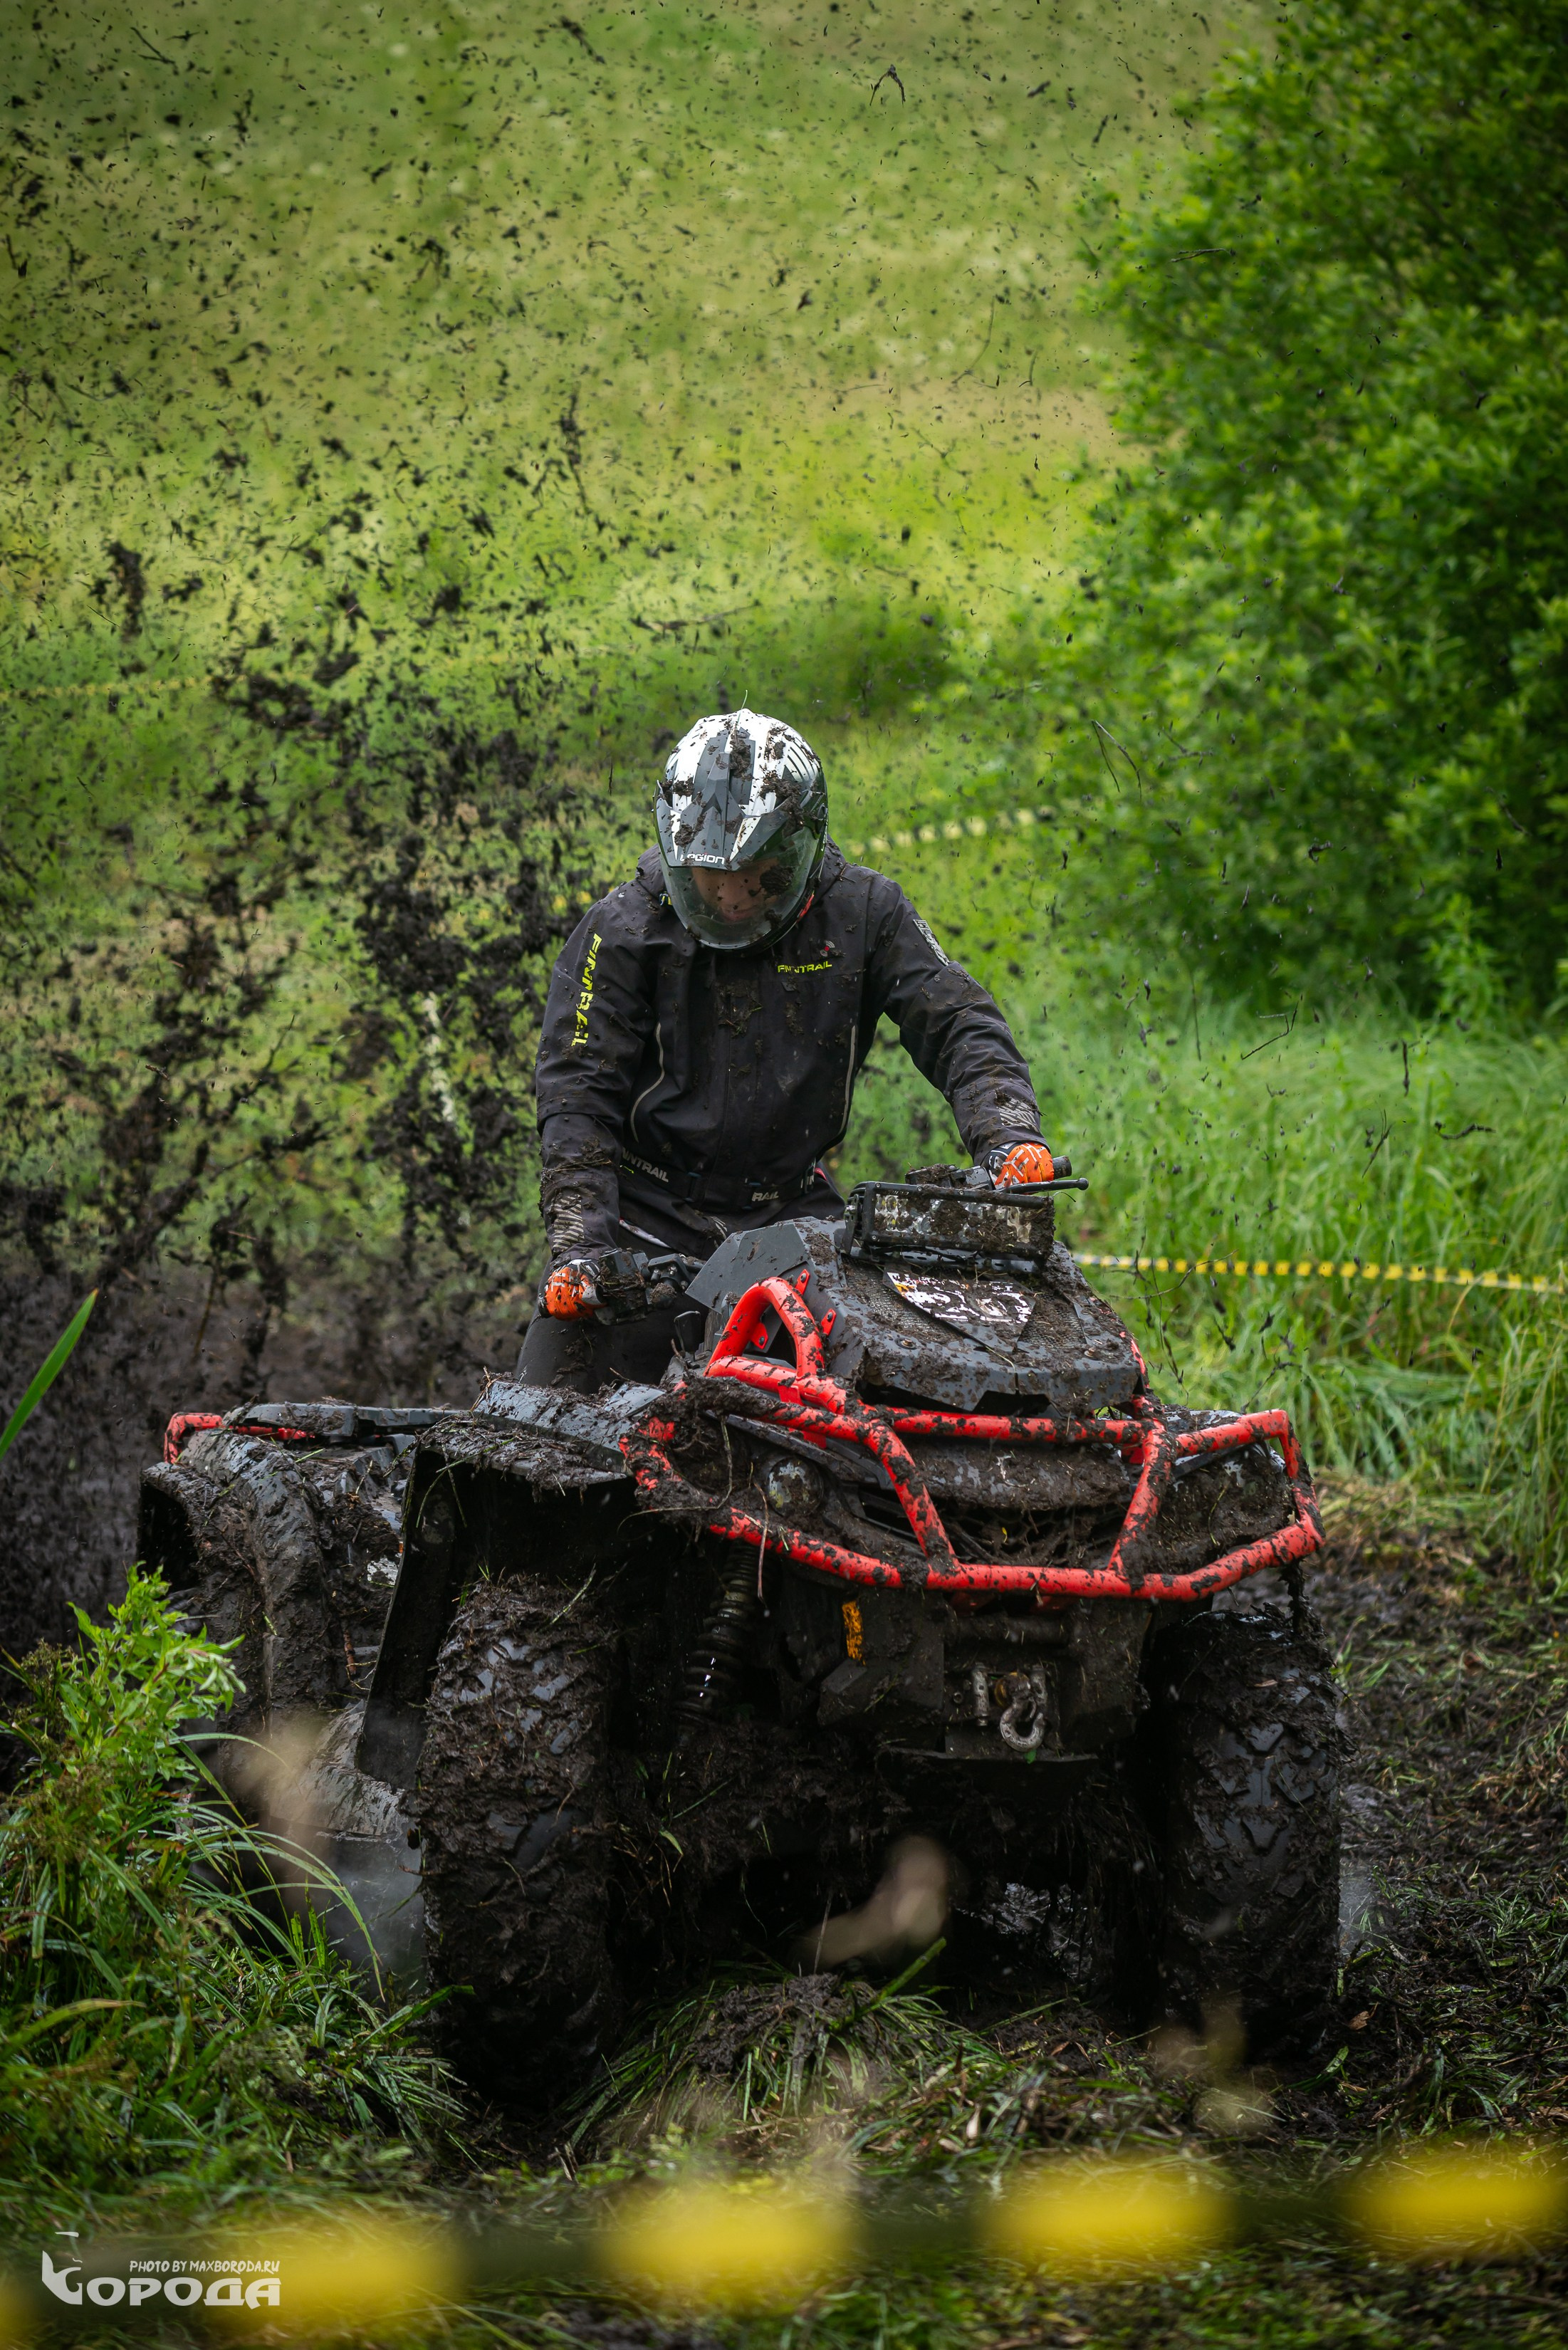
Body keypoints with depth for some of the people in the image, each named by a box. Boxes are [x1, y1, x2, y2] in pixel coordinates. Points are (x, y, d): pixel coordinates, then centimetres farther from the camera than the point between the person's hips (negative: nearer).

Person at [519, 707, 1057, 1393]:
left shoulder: (861, 913, -4)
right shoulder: (624, 931, -8)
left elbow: (958, 1026, -5)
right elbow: (577, 1093, -9)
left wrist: (1008, 1134, -24)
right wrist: (578, 1244, -20)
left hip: (791, 1210, 2)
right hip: (649, 1209, -2)